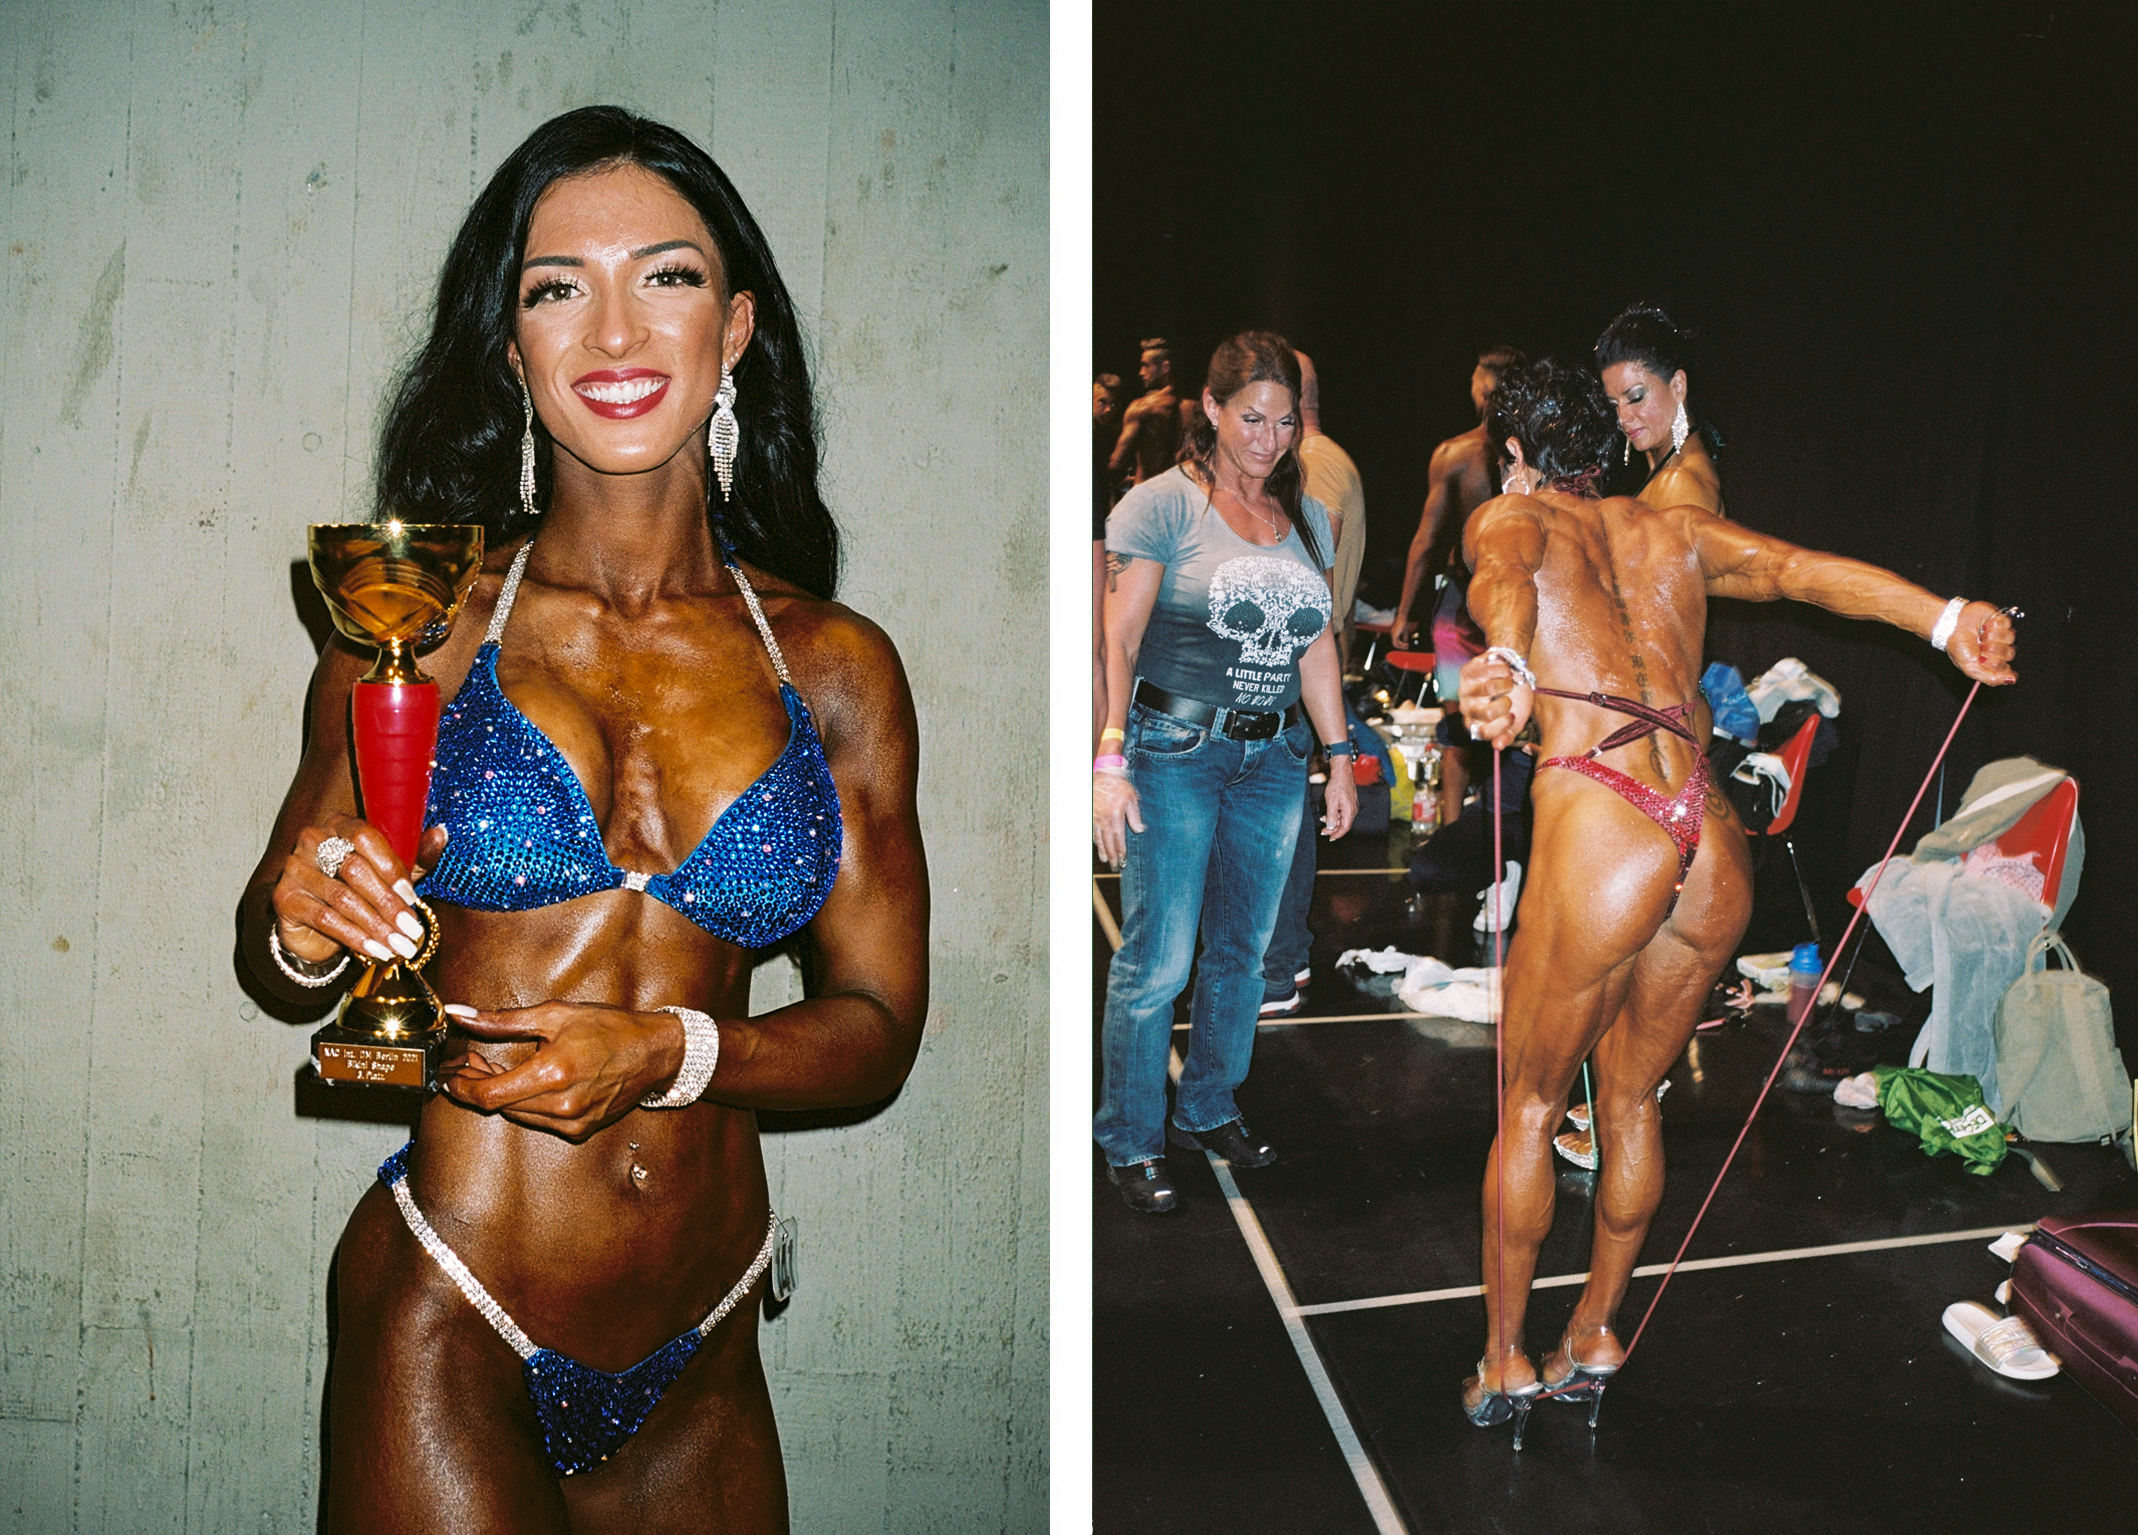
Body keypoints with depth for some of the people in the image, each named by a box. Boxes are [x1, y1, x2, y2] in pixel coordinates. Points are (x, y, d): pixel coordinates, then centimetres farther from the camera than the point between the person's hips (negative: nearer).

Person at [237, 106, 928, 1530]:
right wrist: (304, 927, -16)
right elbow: (277, 940, 6)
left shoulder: (839, 667, -2)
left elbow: (879, 1027, 1)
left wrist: (669, 1054, -16)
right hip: (445, 1343, -2)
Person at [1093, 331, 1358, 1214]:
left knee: (1242, 952, 12)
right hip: (1174, 751, -5)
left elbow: (1316, 649, 18)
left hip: (1272, 759, 6)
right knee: (1157, 960, -4)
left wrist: (1340, 759, 14)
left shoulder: (1307, 518, 14)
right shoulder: (1163, 504, -5)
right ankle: (1130, 1141, 11)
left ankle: (1206, 1112, 29)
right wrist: (1110, 760, -17)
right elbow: (1120, 641, -9)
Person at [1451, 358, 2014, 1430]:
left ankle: (1503, 1363, 25)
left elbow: (1504, 582, -17)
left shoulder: (1507, 518, 9)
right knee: (1629, 1099, 23)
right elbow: (1799, 569, 7)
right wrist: (1946, 620, -5)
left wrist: (1505, 666, -38)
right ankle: (1592, 1337, 37)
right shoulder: (1673, 530, 24)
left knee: (1529, 1108, 13)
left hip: (1598, 829, -5)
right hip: (1714, 845, 5)